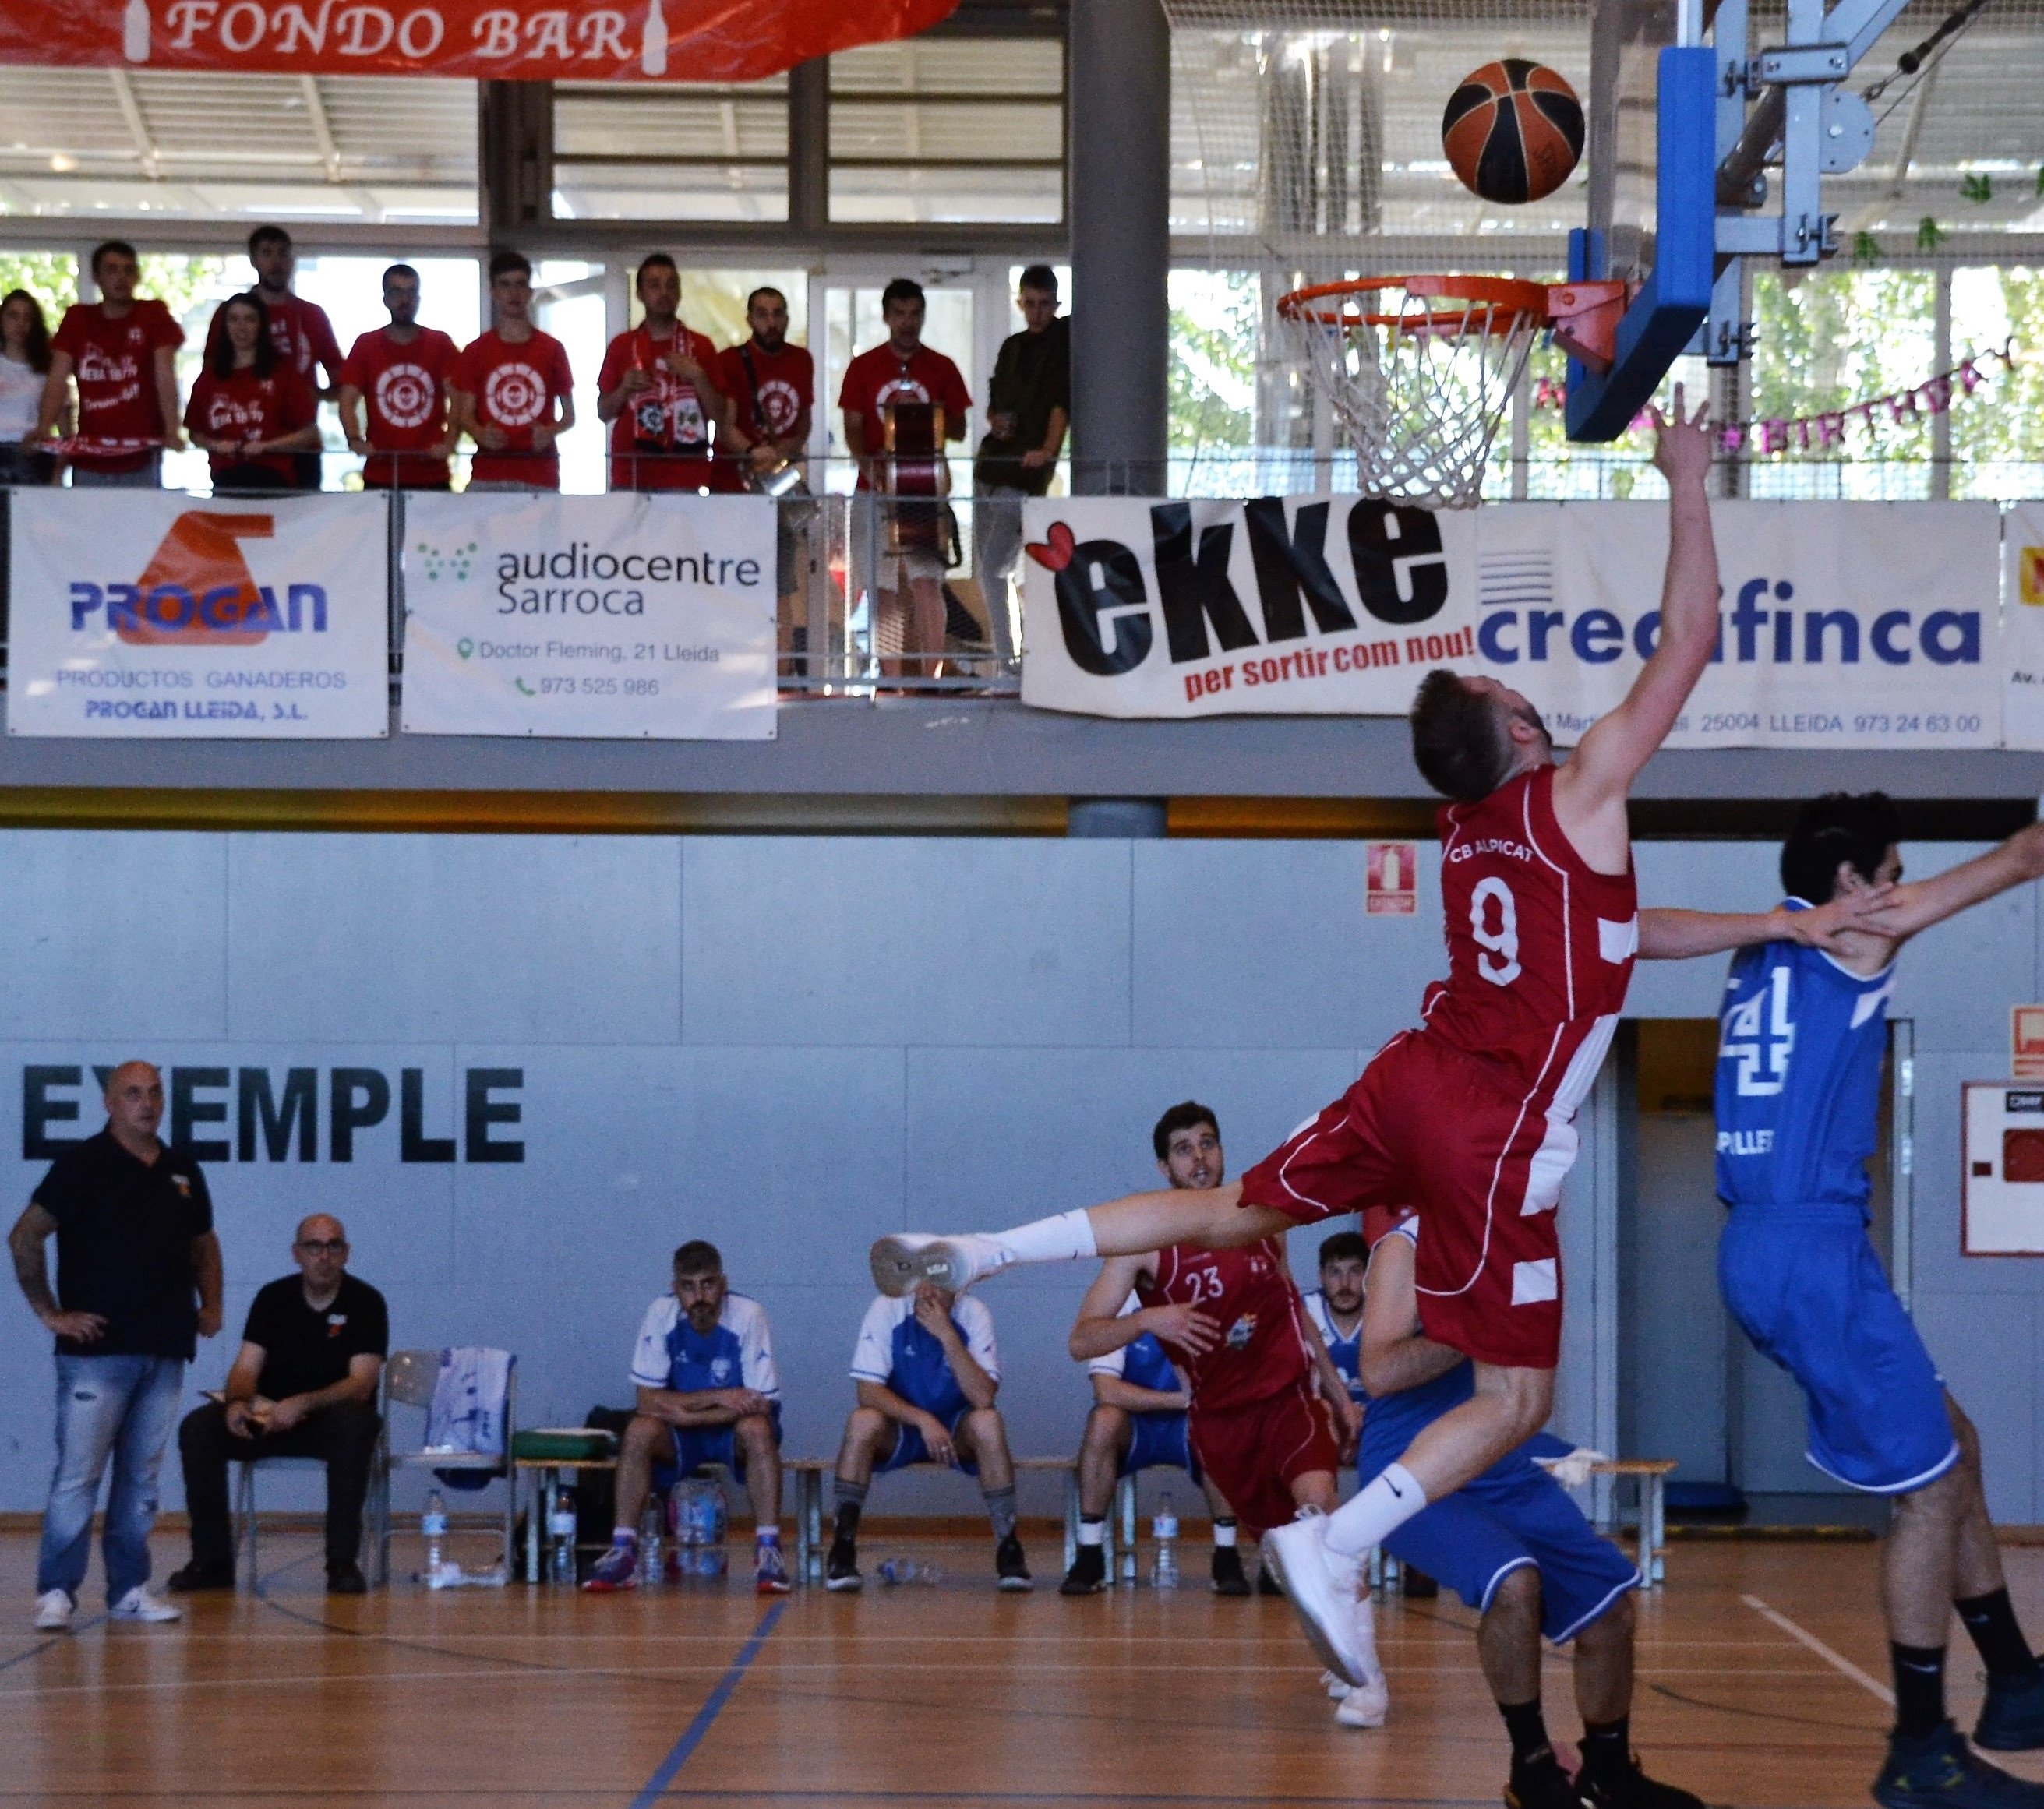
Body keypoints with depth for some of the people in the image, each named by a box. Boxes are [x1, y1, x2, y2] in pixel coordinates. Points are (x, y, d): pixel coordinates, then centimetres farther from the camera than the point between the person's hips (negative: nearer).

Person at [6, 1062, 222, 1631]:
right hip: (97, 1347, -5)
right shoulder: (83, 1164, -4)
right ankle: (56, 1591, -4)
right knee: (77, 1474, -8)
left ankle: (130, 1589, 14)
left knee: (142, 1478, 9)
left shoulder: (182, 1170, 13)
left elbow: (203, 1244, 27)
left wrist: (211, 1306, 13)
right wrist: (51, 1312, -8)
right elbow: (24, 1239, -7)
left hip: (165, 1350, 5)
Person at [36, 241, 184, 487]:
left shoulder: (153, 314, 2)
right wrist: (43, 430, -15)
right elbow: (59, 379, 1)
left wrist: (172, 432, -21)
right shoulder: (77, 318, 9)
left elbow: (165, 376, -6)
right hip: (88, 460, 2)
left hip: (140, 461, -2)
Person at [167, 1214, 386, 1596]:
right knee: (197, 1428, -22)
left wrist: (303, 1405, -33)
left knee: (356, 1425, -39)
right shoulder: (273, 1297, 4)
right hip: (268, 1420, 3)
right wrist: (237, 1402, -28)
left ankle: (343, 1561, -31)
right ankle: (212, 1561, -16)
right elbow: (246, 1368, -3)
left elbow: (361, 1385, -17)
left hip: (332, 1417, -3)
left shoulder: (365, 1302, -7)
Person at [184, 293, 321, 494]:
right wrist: (215, 445, -2)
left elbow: (309, 434, 3)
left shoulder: (282, 375, 5)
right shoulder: (209, 378, 14)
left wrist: (265, 446, -9)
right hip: (225, 482, 3)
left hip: (271, 480, -3)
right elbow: (195, 433, 21)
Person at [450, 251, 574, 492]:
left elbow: (569, 416, 13)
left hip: (540, 475, 0)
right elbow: (465, 414, 10)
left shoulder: (552, 350, 10)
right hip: (487, 475, 0)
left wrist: (550, 432, -8)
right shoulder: (476, 351, 11)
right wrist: (480, 434, -13)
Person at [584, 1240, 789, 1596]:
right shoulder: (661, 1314, -14)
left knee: (758, 1430, -34)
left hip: (733, 1432, -1)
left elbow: (761, 1404, -20)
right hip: (678, 1437, 2)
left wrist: (689, 1412, -25)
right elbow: (649, 1399, -16)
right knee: (639, 1431, -28)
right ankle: (623, 1552, -24)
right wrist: (718, 1397, -25)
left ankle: (768, 1553, -30)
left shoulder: (748, 1315, -19)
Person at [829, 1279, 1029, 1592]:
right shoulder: (887, 1310, -15)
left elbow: (983, 1397, -25)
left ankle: (1008, 1546, -22)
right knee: (863, 1422, -32)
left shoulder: (974, 1314, -13)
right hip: (897, 1429, -1)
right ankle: (842, 1549, -24)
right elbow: (868, 1391, -20)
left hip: (956, 1435, 1)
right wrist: (922, 1420, -34)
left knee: (988, 1421, -31)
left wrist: (947, 1335, -33)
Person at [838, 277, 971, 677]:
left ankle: (933, 675, -11)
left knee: (927, 582, -11)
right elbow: (853, 428, 2)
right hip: (877, 487, 1)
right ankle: (892, 681, 5)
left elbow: (959, 430, 10)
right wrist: (868, 464, -17)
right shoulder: (863, 367, 7)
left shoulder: (942, 369, 8)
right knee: (883, 589, 1)